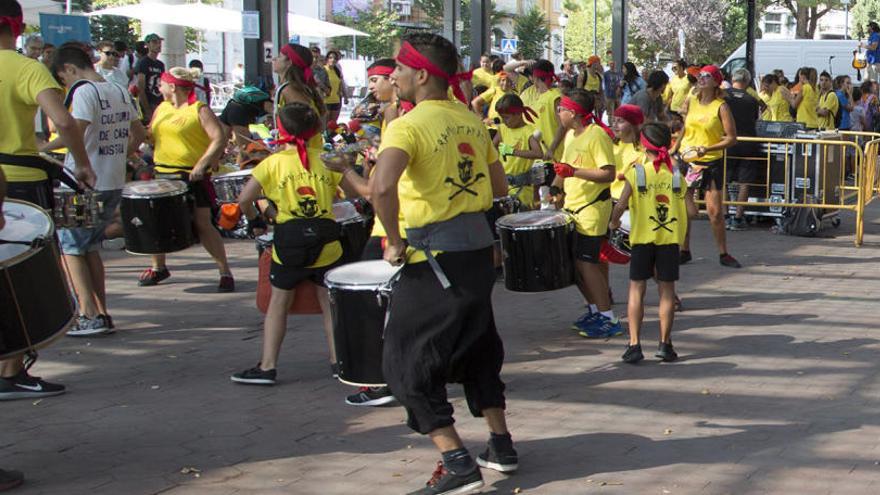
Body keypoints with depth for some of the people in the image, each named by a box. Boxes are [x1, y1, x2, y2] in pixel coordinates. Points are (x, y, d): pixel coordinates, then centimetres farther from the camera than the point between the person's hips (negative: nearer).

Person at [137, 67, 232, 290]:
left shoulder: (199, 110, -7)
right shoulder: (161, 109, 14)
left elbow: (219, 139, -15)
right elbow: (151, 137, 23)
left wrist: (202, 164, -23)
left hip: (192, 177, -7)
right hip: (162, 175, 7)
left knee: (202, 224, -8)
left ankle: (225, 272, -1)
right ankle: (158, 267, 28)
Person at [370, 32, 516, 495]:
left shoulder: (408, 125, -15)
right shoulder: (470, 120, 8)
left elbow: (383, 186, -32)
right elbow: (499, 187, 14)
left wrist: (395, 242, -19)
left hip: (434, 254, -8)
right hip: (478, 243, 8)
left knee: (408, 361, 3)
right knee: (477, 345, 23)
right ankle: (500, 445, 30)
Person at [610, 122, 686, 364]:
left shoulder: (636, 172, -6)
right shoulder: (676, 173, 1)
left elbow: (621, 205, -11)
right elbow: (691, 210, 2)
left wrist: (614, 223, 7)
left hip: (642, 238, -2)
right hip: (670, 238, 2)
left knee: (637, 289, 4)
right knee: (667, 290, 9)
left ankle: (634, 344, 0)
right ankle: (665, 344, 13)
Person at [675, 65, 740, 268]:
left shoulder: (721, 107, -7)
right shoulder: (690, 102, 5)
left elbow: (731, 138, -10)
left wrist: (707, 149, -20)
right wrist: (673, 150, 10)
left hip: (712, 162, -3)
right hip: (686, 160, 3)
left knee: (715, 212, -3)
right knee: (684, 210, 3)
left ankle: (723, 254, 10)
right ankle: (684, 251, 17)